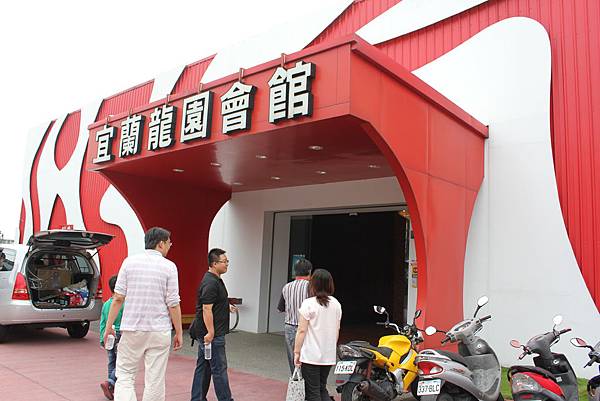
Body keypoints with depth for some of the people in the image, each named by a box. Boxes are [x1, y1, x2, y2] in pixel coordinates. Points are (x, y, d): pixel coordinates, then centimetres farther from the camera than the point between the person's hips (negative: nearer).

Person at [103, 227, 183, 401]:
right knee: (155, 380, 9)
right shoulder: (169, 266, -5)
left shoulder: (129, 261, 0)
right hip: (159, 332, -1)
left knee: (124, 375, 11)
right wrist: (179, 332, 4)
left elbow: (118, 298, -2)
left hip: (131, 329, 1)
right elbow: (173, 304, -5)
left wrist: (109, 325, 8)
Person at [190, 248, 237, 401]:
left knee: (203, 367, 15)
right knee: (219, 368, -2)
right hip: (213, 334, -10)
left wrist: (226, 306, 20)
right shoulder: (210, 283, -19)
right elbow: (206, 309, -23)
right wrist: (210, 332, -24)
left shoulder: (215, 280, 13)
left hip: (210, 332, 10)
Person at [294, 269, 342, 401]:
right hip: (329, 356, 5)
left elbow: (302, 330, -13)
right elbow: (337, 330, 11)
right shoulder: (336, 304, 4)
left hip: (311, 356, -5)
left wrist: (297, 352, -5)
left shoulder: (308, 304, -13)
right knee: (322, 389, 19)